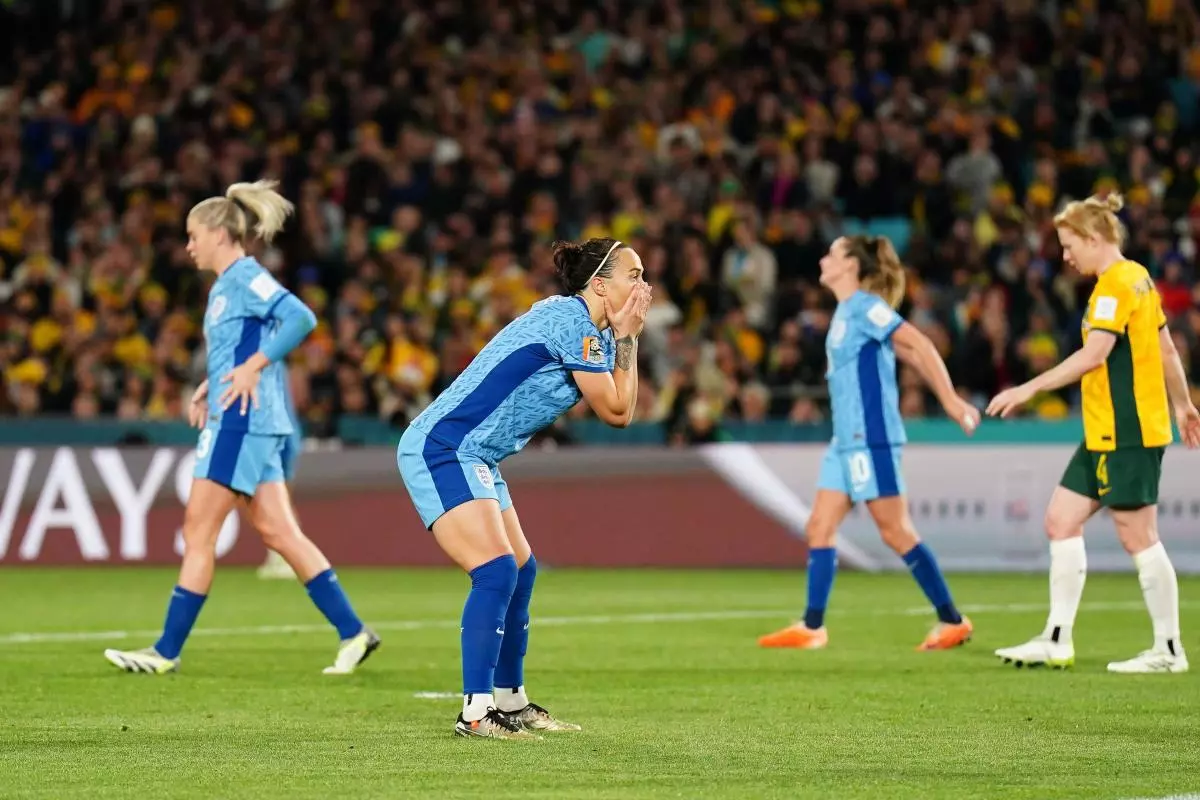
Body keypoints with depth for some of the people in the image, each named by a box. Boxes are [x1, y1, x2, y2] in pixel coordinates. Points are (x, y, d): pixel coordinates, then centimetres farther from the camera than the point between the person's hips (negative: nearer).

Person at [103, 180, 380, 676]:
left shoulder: (246, 278, -10)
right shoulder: (225, 286, 19)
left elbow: (301, 319, -23)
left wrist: (253, 366, -21)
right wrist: (209, 386, 11)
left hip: (241, 421, -10)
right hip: (236, 422, 10)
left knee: (198, 532, -5)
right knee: (277, 533, 6)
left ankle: (167, 652, -1)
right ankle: (353, 633, 4)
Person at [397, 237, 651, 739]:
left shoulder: (579, 322, 15)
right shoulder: (573, 324, -17)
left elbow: (619, 409, 15)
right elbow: (616, 411, -11)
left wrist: (625, 336, 7)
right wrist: (626, 337, -4)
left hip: (474, 458, 11)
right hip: (441, 448, -11)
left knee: (520, 570, 14)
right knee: (497, 571, -19)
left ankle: (510, 702, 26)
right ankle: (475, 712, -19)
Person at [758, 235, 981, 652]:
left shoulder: (864, 306, -11)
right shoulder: (845, 312, 16)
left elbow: (919, 345, -16)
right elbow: (911, 353, 17)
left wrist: (950, 400, -18)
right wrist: (949, 399, 14)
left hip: (870, 438, -10)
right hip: (846, 440, 10)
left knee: (896, 531, -6)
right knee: (819, 528, 7)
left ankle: (952, 621, 0)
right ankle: (811, 627, 9)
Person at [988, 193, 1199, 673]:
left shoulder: (1116, 284, -15)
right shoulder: (1136, 278, 14)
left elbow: (1094, 354, -25)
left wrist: (1030, 389, -24)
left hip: (1126, 432, -10)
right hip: (1105, 432, 10)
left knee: (1137, 536, -5)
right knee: (1061, 521, 8)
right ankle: (1057, 641, 10)